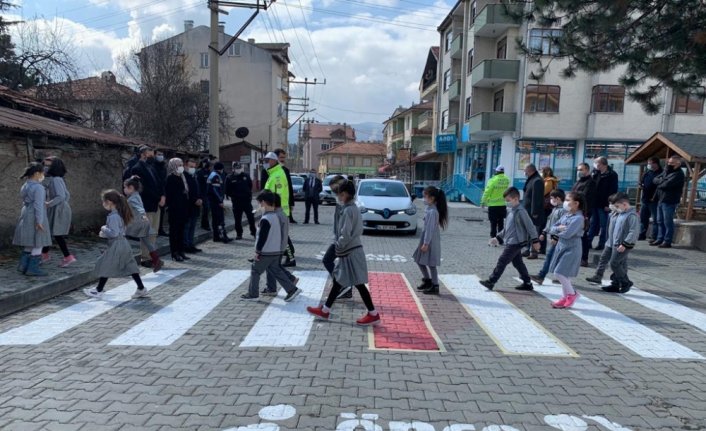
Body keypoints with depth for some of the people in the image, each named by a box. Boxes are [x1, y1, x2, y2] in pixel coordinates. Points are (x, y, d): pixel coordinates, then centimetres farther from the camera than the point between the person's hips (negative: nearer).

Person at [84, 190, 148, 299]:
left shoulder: (113, 216, -18)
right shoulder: (119, 214, 11)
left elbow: (114, 233, -24)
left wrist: (104, 229, -10)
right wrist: (104, 234, 13)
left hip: (116, 246, -9)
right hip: (123, 244, 9)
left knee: (105, 267, 3)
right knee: (130, 267, 10)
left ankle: (98, 291, 14)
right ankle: (141, 289, 11)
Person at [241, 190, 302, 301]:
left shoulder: (265, 219, -20)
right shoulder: (275, 216, 9)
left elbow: (262, 237, -20)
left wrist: (257, 251, -12)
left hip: (266, 252, -8)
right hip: (276, 251, 9)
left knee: (255, 271, 6)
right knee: (276, 271, 14)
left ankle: (252, 294, 15)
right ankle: (292, 289, 8)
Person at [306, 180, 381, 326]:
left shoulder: (347, 210, -18)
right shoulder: (353, 208, 11)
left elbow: (346, 234, -23)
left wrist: (338, 247, -8)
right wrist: (340, 247, 14)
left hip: (351, 253, -10)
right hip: (350, 251, 10)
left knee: (358, 284, -3)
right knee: (338, 281, 15)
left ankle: (373, 314, 5)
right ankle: (325, 311, 24)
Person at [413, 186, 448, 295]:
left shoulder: (432, 211, -21)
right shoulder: (429, 209, 9)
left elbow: (430, 228, -21)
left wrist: (426, 243, -19)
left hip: (431, 241, -10)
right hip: (426, 239, 10)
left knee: (431, 264, -1)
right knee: (420, 260, 18)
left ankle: (435, 287, 9)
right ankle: (427, 280, 31)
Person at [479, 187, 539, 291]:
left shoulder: (520, 211, -15)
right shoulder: (511, 211, 13)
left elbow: (530, 226, -15)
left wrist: (535, 241, -15)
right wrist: (497, 238, 19)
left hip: (515, 243, -10)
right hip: (511, 243, 10)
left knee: (502, 261, -7)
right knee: (518, 263, 14)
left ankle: (491, 282, -3)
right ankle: (527, 283, 22)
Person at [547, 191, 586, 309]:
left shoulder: (578, 218, -16)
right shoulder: (565, 215, 9)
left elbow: (567, 234, -24)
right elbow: (552, 229, 7)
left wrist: (557, 232, -5)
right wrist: (558, 228, -14)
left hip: (571, 249, -8)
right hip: (561, 246, 8)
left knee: (559, 273, -9)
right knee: (562, 274, 13)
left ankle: (572, 294, 11)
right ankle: (566, 297, 25)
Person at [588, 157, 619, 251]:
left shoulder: (612, 175, -9)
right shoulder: (596, 173, 11)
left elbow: (613, 191, -14)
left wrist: (608, 204, -19)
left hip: (604, 205, -6)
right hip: (594, 203, 6)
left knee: (603, 225, 3)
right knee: (593, 224, 10)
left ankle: (602, 244, 9)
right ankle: (588, 242, 14)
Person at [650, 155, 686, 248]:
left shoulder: (678, 174, -12)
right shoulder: (666, 171, 16)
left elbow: (666, 184, -23)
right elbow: (655, 180, 10)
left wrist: (659, 182, -4)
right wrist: (662, 180, -8)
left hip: (669, 202, -8)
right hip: (661, 200, 8)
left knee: (668, 222, -4)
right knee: (660, 221, 13)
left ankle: (667, 242, 1)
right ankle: (660, 239, 20)